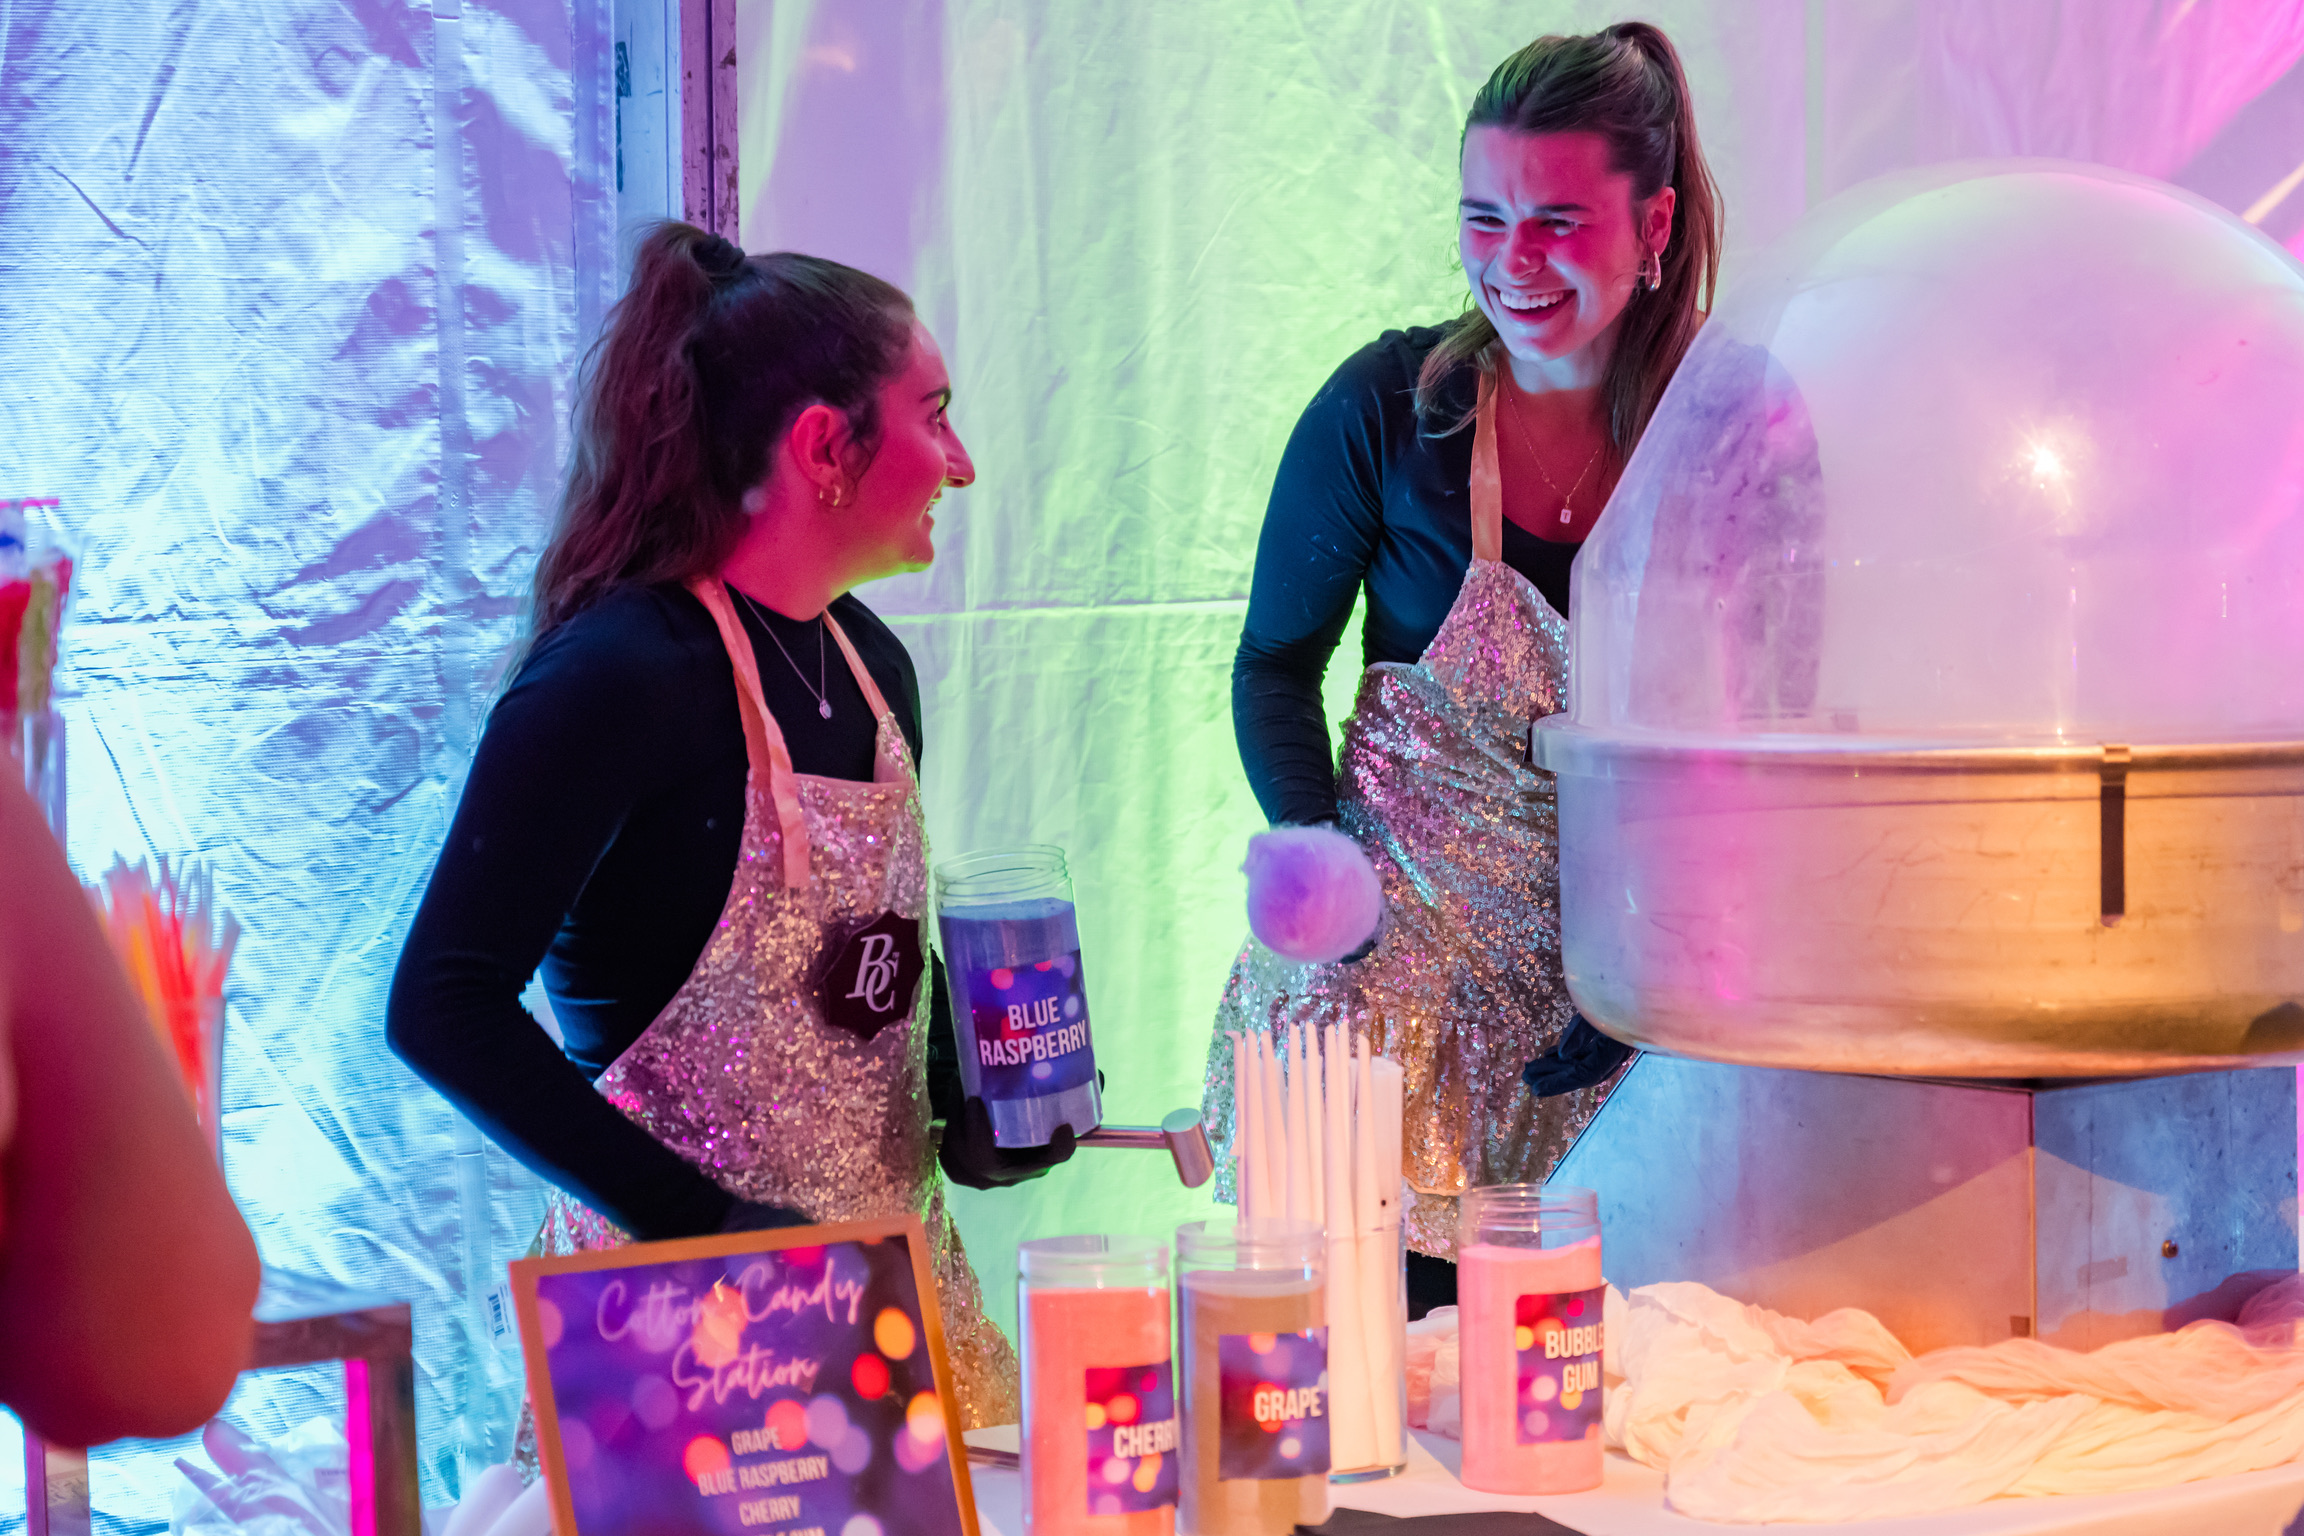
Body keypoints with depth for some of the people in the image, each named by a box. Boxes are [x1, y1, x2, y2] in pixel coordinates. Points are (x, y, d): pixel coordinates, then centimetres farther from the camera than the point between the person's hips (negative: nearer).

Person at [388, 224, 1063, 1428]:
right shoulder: (620, 676, -18)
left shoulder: (871, 665, 8)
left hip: (892, 1274, 7)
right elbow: (443, 1005, -22)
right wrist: (694, 1219, -23)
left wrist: (965, 1103, 3)